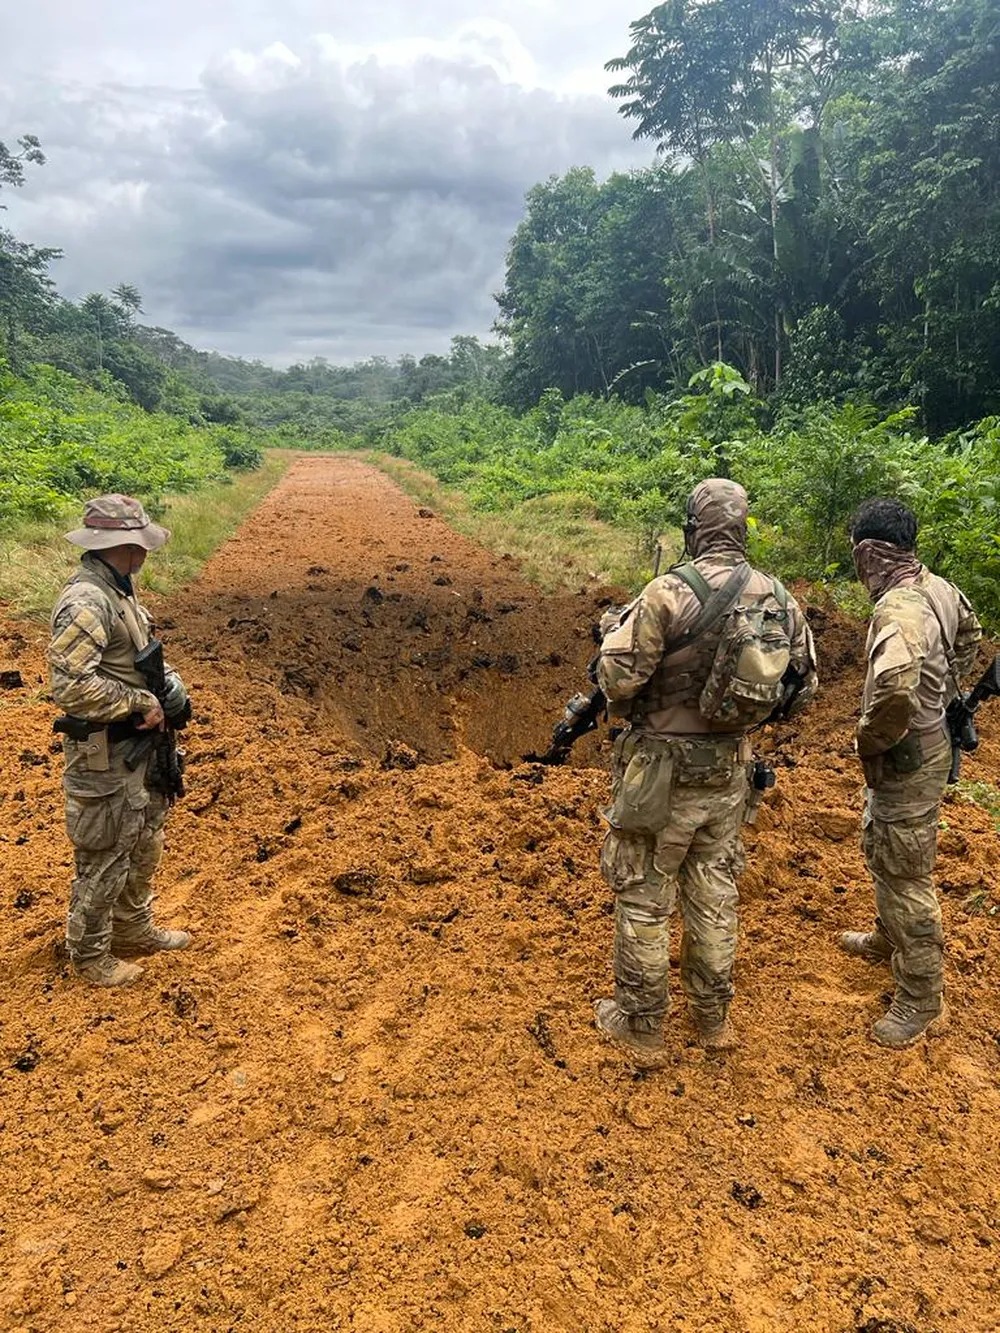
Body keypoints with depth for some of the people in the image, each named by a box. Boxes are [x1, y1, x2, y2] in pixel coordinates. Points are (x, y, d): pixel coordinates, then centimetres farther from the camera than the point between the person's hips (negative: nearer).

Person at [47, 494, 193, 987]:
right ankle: (91, 956, 26)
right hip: (104, 757, -10)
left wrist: (168, 687, 3)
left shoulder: (118, 590, 7)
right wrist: (141, 703, -23)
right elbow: (71, 685, -32)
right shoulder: (86, 601, -24)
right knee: (105, 859, 7)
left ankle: (135, 930, 42)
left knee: (144, 845, 23)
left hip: (138, 746, 10)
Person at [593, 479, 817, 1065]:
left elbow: (618, 679, -20)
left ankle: (642, 1030, 23)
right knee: (715, 894, 20)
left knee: (644, 900, 9)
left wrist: (615, 631, 0)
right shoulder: (780, 598, -1)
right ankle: (714, 1018, 36)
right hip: (730, 772, 6)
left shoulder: (671, 592, -19)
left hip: (663, 771, -5)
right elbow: (803, 689, 8)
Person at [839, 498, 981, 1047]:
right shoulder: (938, 587, 2)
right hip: (929, 740, 10)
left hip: (906, 759, -10)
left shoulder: (897, 609, -29)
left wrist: (872, 741, -27)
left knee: (905, 875, 3)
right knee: (880, 848, 28)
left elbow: (895, 687, -46)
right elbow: (969, 636, 22)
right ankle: (888, 939, 50)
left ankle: (922, 1004, 19)